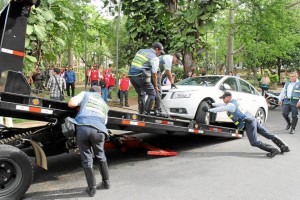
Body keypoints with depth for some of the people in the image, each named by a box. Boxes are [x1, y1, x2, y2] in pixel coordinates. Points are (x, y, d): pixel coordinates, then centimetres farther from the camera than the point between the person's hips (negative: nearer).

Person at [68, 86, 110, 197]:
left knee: (87, 160, 9)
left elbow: (71, 104, 9)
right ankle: (106, 182, 37)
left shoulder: (85, 94, 22)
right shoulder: (104, 104, 31)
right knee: (100, 157, 24)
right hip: (98, 130, 2)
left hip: (82, 128, -2)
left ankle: (92, 189, 17)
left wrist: (79, 104, 28)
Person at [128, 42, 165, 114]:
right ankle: (146, 113, -4)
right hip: (141, 76, -7)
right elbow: (154, 74, 0)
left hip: (131, 75, 8)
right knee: (152, 94, 3)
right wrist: (156, 86, 11)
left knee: (141, 94, 22)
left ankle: (141, 113, 22)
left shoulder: (140, 51, 20)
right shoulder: (154, 58, -1)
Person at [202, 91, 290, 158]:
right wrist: (212, 104, 24)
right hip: (252, 120, 10)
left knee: (254, 142, -10)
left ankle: (273, 150, -16)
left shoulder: (231, 105, -12)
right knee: (269, 135, 10)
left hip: (249, 123, -10)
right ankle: (284, 147, 14)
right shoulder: (233, 101, 16)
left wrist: (209, 110, -17)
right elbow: (222, 105, 26)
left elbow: (221, 108, -21)